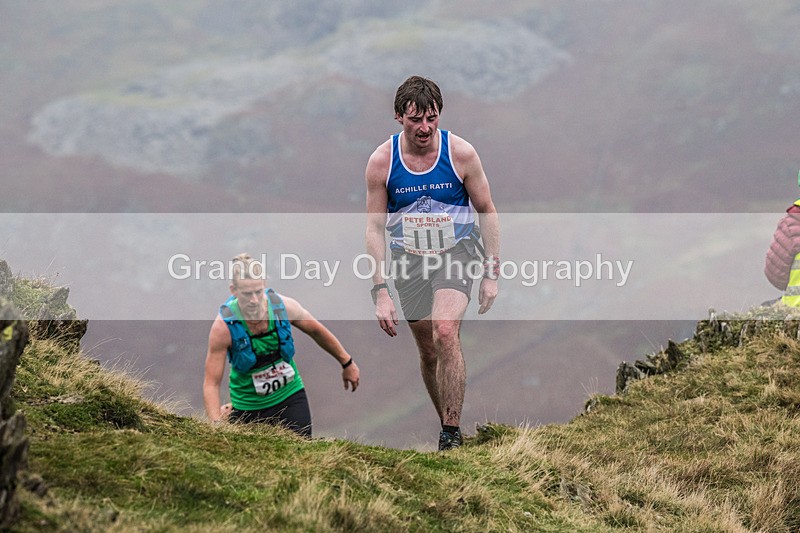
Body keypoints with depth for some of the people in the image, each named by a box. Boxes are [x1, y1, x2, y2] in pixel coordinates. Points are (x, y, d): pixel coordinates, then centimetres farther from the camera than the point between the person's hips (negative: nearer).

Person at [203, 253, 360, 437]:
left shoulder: (285, 307, -16)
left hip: (290, 396, 2)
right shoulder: (223, 326, -23)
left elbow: (317, 332, 5)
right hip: (248, 406, -2)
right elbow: (211, 383, -20)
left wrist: (347, 363, 16)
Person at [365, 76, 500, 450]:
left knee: (445, 331, -24)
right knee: (428, 351, 6)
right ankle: (446, 422, 26)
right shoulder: (381, 161, -10)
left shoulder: (460, 153, -12)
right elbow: (375, 227, -4)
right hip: (409, 258, 2)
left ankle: (451, 434, -21)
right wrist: (380, 290, -10)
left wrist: (491, 274, -1)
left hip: (457, 250, -2)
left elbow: (487, 212, 0)